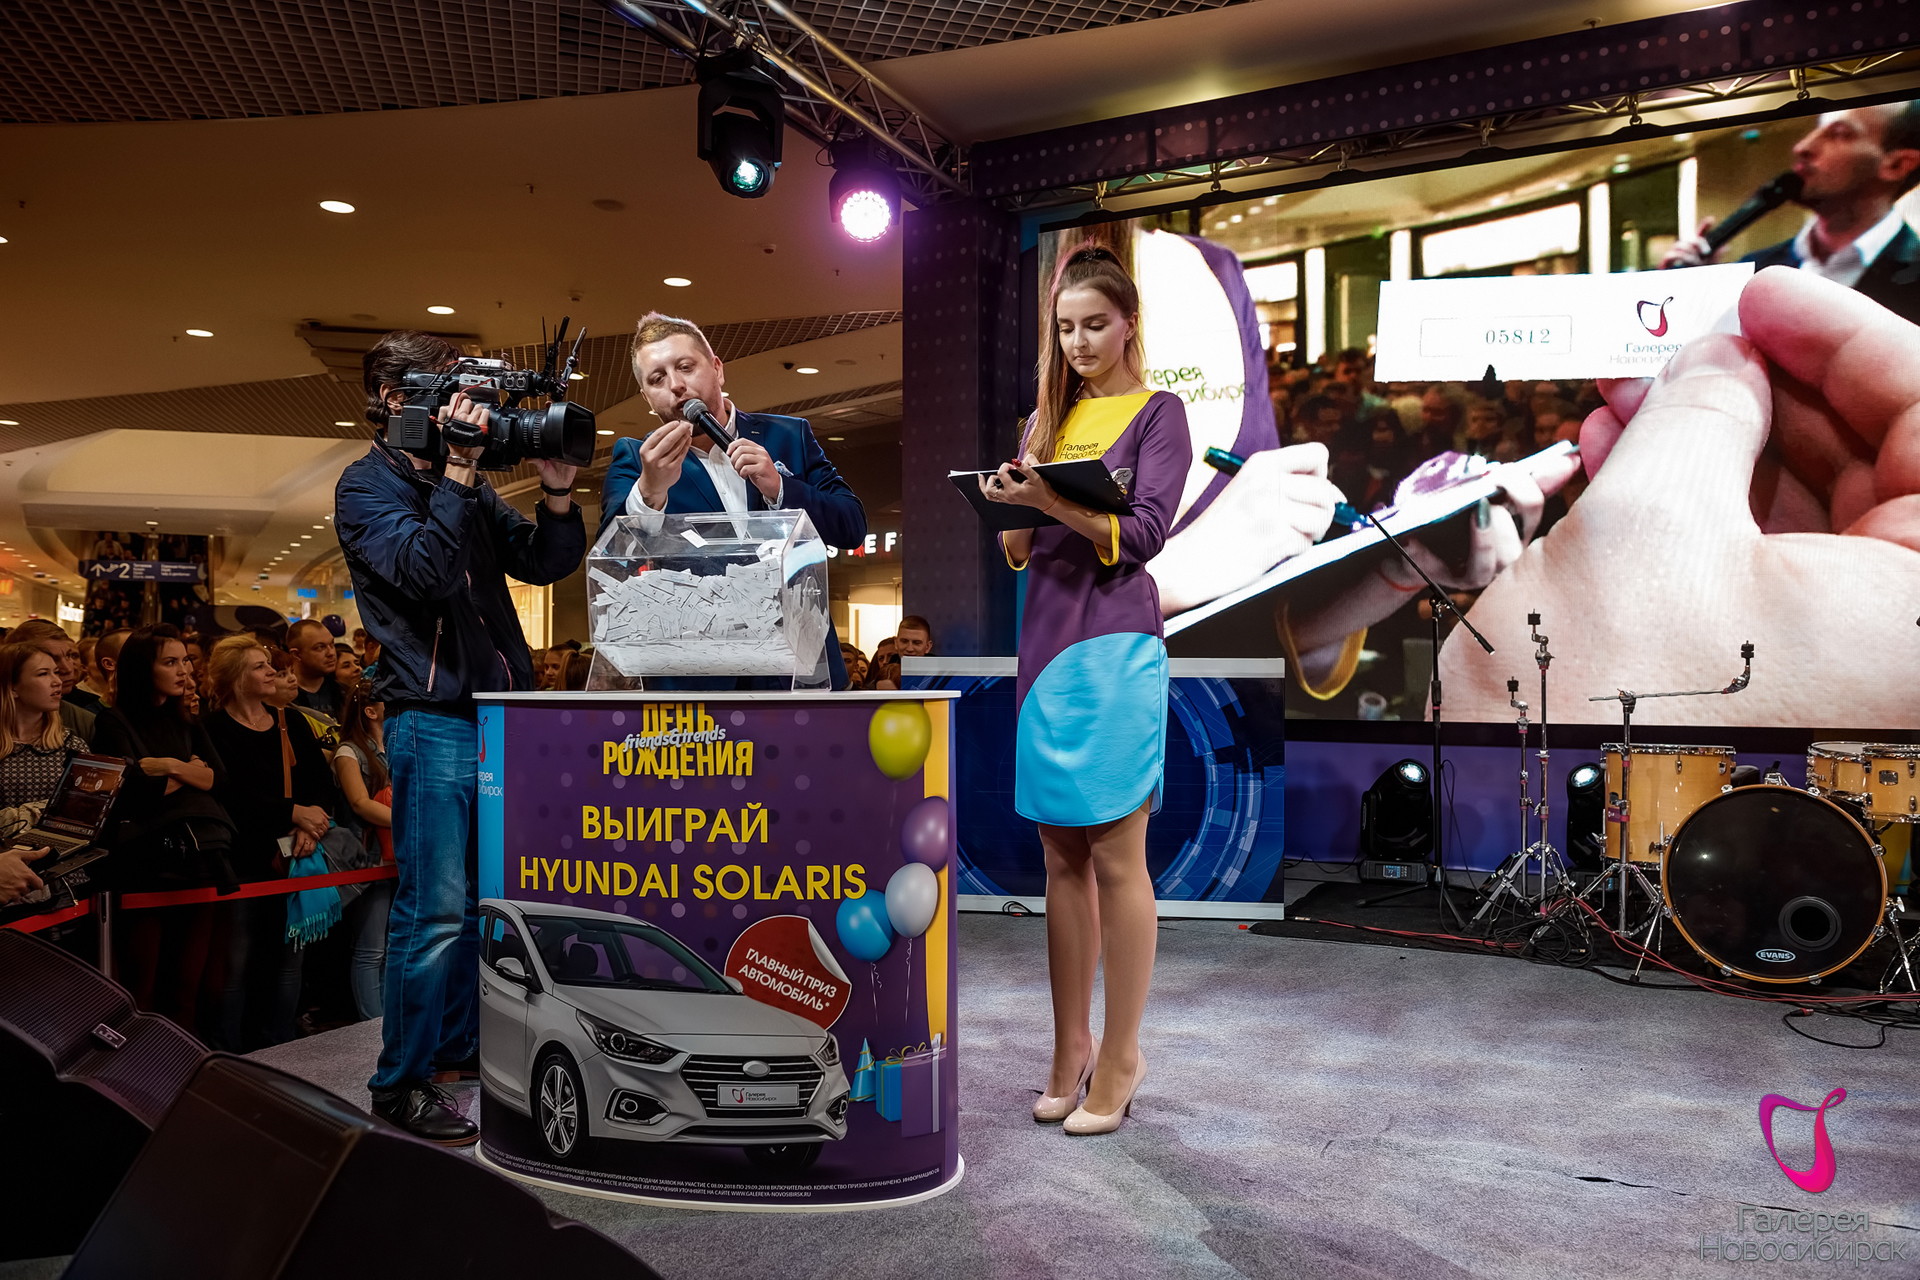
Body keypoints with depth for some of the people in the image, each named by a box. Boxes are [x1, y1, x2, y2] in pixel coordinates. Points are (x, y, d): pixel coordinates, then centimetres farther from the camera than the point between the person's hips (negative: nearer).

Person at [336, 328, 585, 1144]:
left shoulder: (466, 488, 16)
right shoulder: (368, 487, -3)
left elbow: (546, 563, 12)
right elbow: (423, 569, -20)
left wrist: (556, 492, -4)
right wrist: (458, 469, -19)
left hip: (501, 715, 7)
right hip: (433, 717, -7)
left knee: (487, 895, 14)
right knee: (436, 907, -7)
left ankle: (459, 1043, 27)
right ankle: (401, 1081, 4)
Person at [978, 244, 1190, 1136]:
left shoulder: (1159, 414, 3)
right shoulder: (1046, 420, 18)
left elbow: (1140, 535, -9)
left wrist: (1048, 499, -22)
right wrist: (1006, 506, -4)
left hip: (1113, 645, -5)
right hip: (1043, 637, 5)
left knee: (1116, 857, -1)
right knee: (1061, 857, 8)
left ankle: (1120, 1057, 9)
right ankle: (1070, 1047, 17)